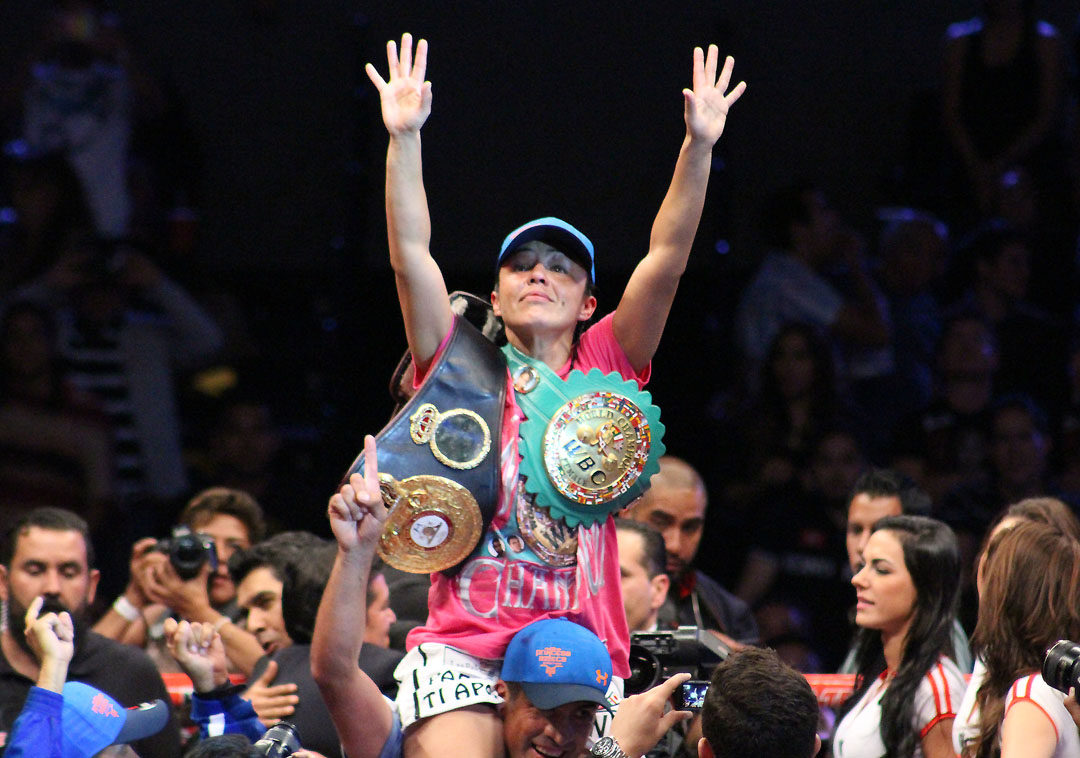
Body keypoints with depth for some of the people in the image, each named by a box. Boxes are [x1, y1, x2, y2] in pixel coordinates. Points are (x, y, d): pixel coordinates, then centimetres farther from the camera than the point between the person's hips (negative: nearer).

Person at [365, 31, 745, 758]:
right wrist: (404, 138, -8)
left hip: (583, 654, 1)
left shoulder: (603, 369, 12)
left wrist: (699, 147, -6)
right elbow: (411, 255, 1)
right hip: (464, 646, -1)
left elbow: (667, 259, 4)